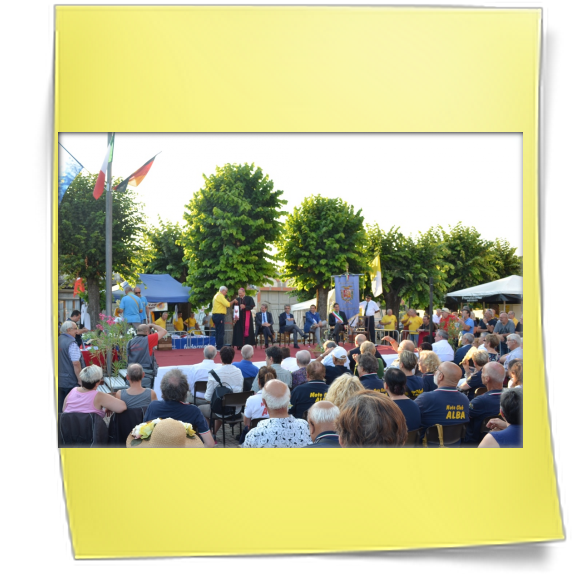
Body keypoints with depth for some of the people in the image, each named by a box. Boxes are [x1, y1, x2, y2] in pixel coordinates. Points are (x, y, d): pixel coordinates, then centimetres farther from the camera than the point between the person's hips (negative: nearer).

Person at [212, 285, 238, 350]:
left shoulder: (217, 295, 22)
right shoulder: (220, 296, -10)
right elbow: (227, 304, -19)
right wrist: (233, 301, -5)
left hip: (215, 315, 10)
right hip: (219, 315, -10)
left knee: (218, 332, 12)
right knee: (220, 332, -9)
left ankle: (218, 346, 14)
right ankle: (220, 347, -10)